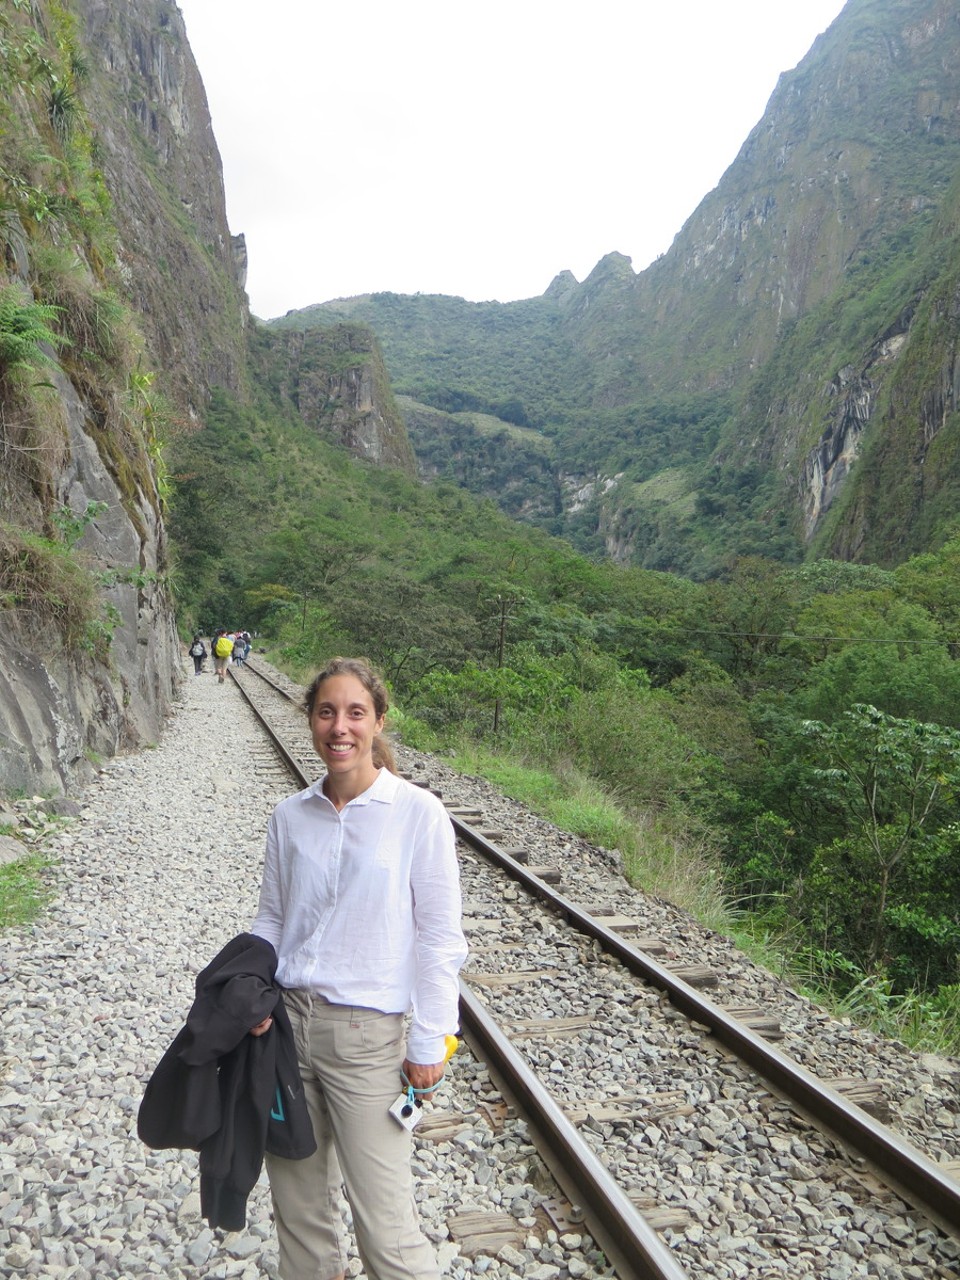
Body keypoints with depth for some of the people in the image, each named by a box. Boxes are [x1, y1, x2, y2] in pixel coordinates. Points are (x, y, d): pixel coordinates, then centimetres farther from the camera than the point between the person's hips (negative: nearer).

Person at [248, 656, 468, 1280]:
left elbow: (439, 937, -8)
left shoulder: (418, 814, -12)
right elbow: (272, 917, 11)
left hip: (368, 1032, -4)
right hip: (288, 1021, 5)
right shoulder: (291, 815, 1)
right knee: (298, 1201, 18)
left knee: (386, 1227, 2)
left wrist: (429, 1043, -8)